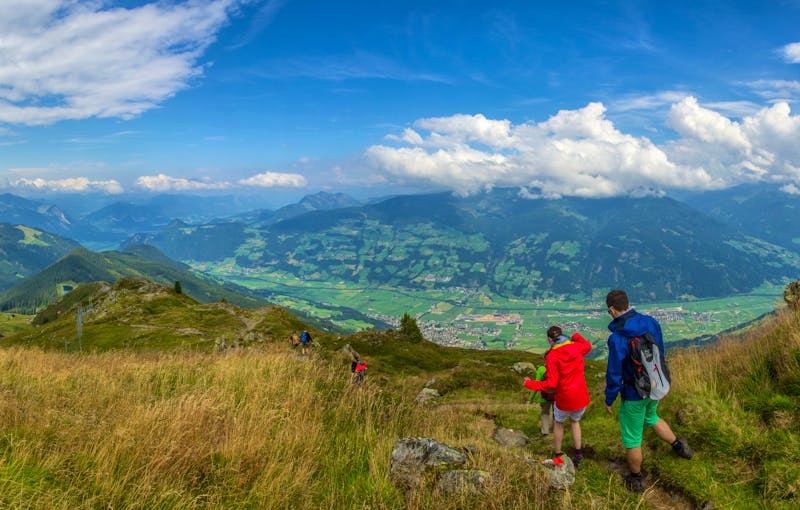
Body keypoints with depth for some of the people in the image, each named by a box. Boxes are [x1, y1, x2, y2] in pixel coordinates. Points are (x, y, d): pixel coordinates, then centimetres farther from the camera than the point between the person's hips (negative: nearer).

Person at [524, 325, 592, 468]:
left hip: (564, 399, -4)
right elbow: (588, 346, 21)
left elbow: (551, 384, -19)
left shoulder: (552, 356, -18)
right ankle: (578, 453, 23)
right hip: (582, 397, 4)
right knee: (575, 422, 28)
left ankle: (558, 456, 30)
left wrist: (531, 384, -9)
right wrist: (577, 337, 32)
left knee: (558, 423, 21)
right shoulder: (576, 347, -4)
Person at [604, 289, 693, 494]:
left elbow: (614, 375, -22)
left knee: (632, 438, 15)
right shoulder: (651, 322, -10)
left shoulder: (617, 339, -29)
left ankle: (635, 480, 32)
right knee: (650, 417, 37)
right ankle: (678, 444, 37)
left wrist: (609, 400, -5)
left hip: (634, 394, -6)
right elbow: (661, 354, 4)